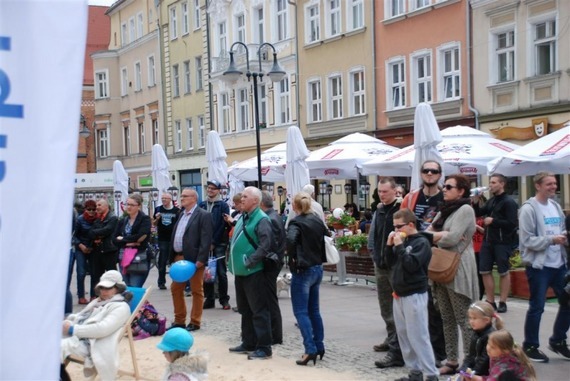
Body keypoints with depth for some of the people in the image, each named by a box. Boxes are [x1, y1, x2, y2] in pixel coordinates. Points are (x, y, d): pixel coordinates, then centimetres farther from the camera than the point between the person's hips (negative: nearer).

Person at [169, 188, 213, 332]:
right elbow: (175, 236, 17)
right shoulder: (181, 214, 17)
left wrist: (200, 259, -21)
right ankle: (179, 320, 23)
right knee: (175, 289, 12)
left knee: (196, 290, 3)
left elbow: (206, 239, -15)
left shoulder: (203, 215, -8)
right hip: (178, 258, 8)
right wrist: (172, 257, 11)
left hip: (193, 259, -8)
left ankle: (195, 322, 11)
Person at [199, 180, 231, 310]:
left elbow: (223, 225, -7)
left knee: (221, 272, -1)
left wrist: (213, 242, -10)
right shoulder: (202, 205, 10)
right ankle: (209, 299, 13)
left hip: (219, 244, -4)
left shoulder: (223, 205, -1)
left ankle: (224, 300, 6)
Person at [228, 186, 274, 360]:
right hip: (240, 271, 10)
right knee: (245, 310, 16)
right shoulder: (243, 217, 14)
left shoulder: (261, 219, -14)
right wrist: (233, 261, 17)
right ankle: (248, 343, 27)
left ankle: (264, 348, 2)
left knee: (259, 310, -4)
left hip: (254, 272, -9)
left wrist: (250, 261, -22)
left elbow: (266, 245, -21)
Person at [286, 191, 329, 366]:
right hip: (318, 268, 7)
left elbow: (290, 240, -32)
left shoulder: (296, 223, -14)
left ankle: (310, 350, -10)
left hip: (303, 270, -7)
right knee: (314, 310, 17)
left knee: (301, 311, -4)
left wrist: (293, 258, -18)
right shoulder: (317, 219, 8)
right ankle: (319, 346, 20)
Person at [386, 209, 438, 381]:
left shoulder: (422, 242, -11)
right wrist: (390, 245, 3)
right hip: (399, 294, 8)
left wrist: (399, 246, -19)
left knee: (418, 337, -9)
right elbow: (390, 263, 15)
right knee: (403, 335, 11)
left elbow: (411, 265, -22)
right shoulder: (403, 241, 10)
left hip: (415, 295, -8)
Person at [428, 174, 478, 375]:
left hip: (458, 271, -8)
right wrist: (442, 234, -11)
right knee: (447, 319, 10)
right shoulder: (443, 211, 17)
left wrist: (435, 236, -1)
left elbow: (452, 238, -18)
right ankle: (452, 360, 17)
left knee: (464, 319, -6)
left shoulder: (465, 209, -8)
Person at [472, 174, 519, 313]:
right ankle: (490, 302, 15)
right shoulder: (491, 201, 12)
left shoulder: (509, 202, -11)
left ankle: (502, 302, 11)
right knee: (485, 271, 7)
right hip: (487, 241, 8)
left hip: (503, 242, -7)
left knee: (503, 272, 3)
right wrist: (475, 201, 1)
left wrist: (493, 221, -16)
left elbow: (512, 223, -19)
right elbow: (477, 213, 17)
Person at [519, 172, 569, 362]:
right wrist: (552, 240, -21)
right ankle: (530, 346, 17)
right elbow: (527, 240, -16)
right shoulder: (529, 209, -12)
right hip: (538, 265, -7)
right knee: (537, 307, 2)